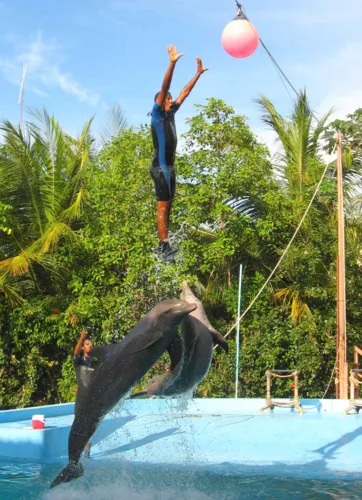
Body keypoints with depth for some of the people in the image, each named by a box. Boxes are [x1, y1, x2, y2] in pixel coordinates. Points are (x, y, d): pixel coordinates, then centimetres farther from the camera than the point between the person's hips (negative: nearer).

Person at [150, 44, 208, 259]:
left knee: (168, 205, 8)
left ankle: (163, 243, 11)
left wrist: (198, 74, 23)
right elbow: (164, 88, -17)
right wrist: (172, 63, -26)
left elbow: (185, 92, 20)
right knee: (163, 205, -12)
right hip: (161, 167, -9)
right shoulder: (157, 114, -6)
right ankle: (164, 245, -15)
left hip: (170, 166, 9)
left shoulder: (171, 113, 14)